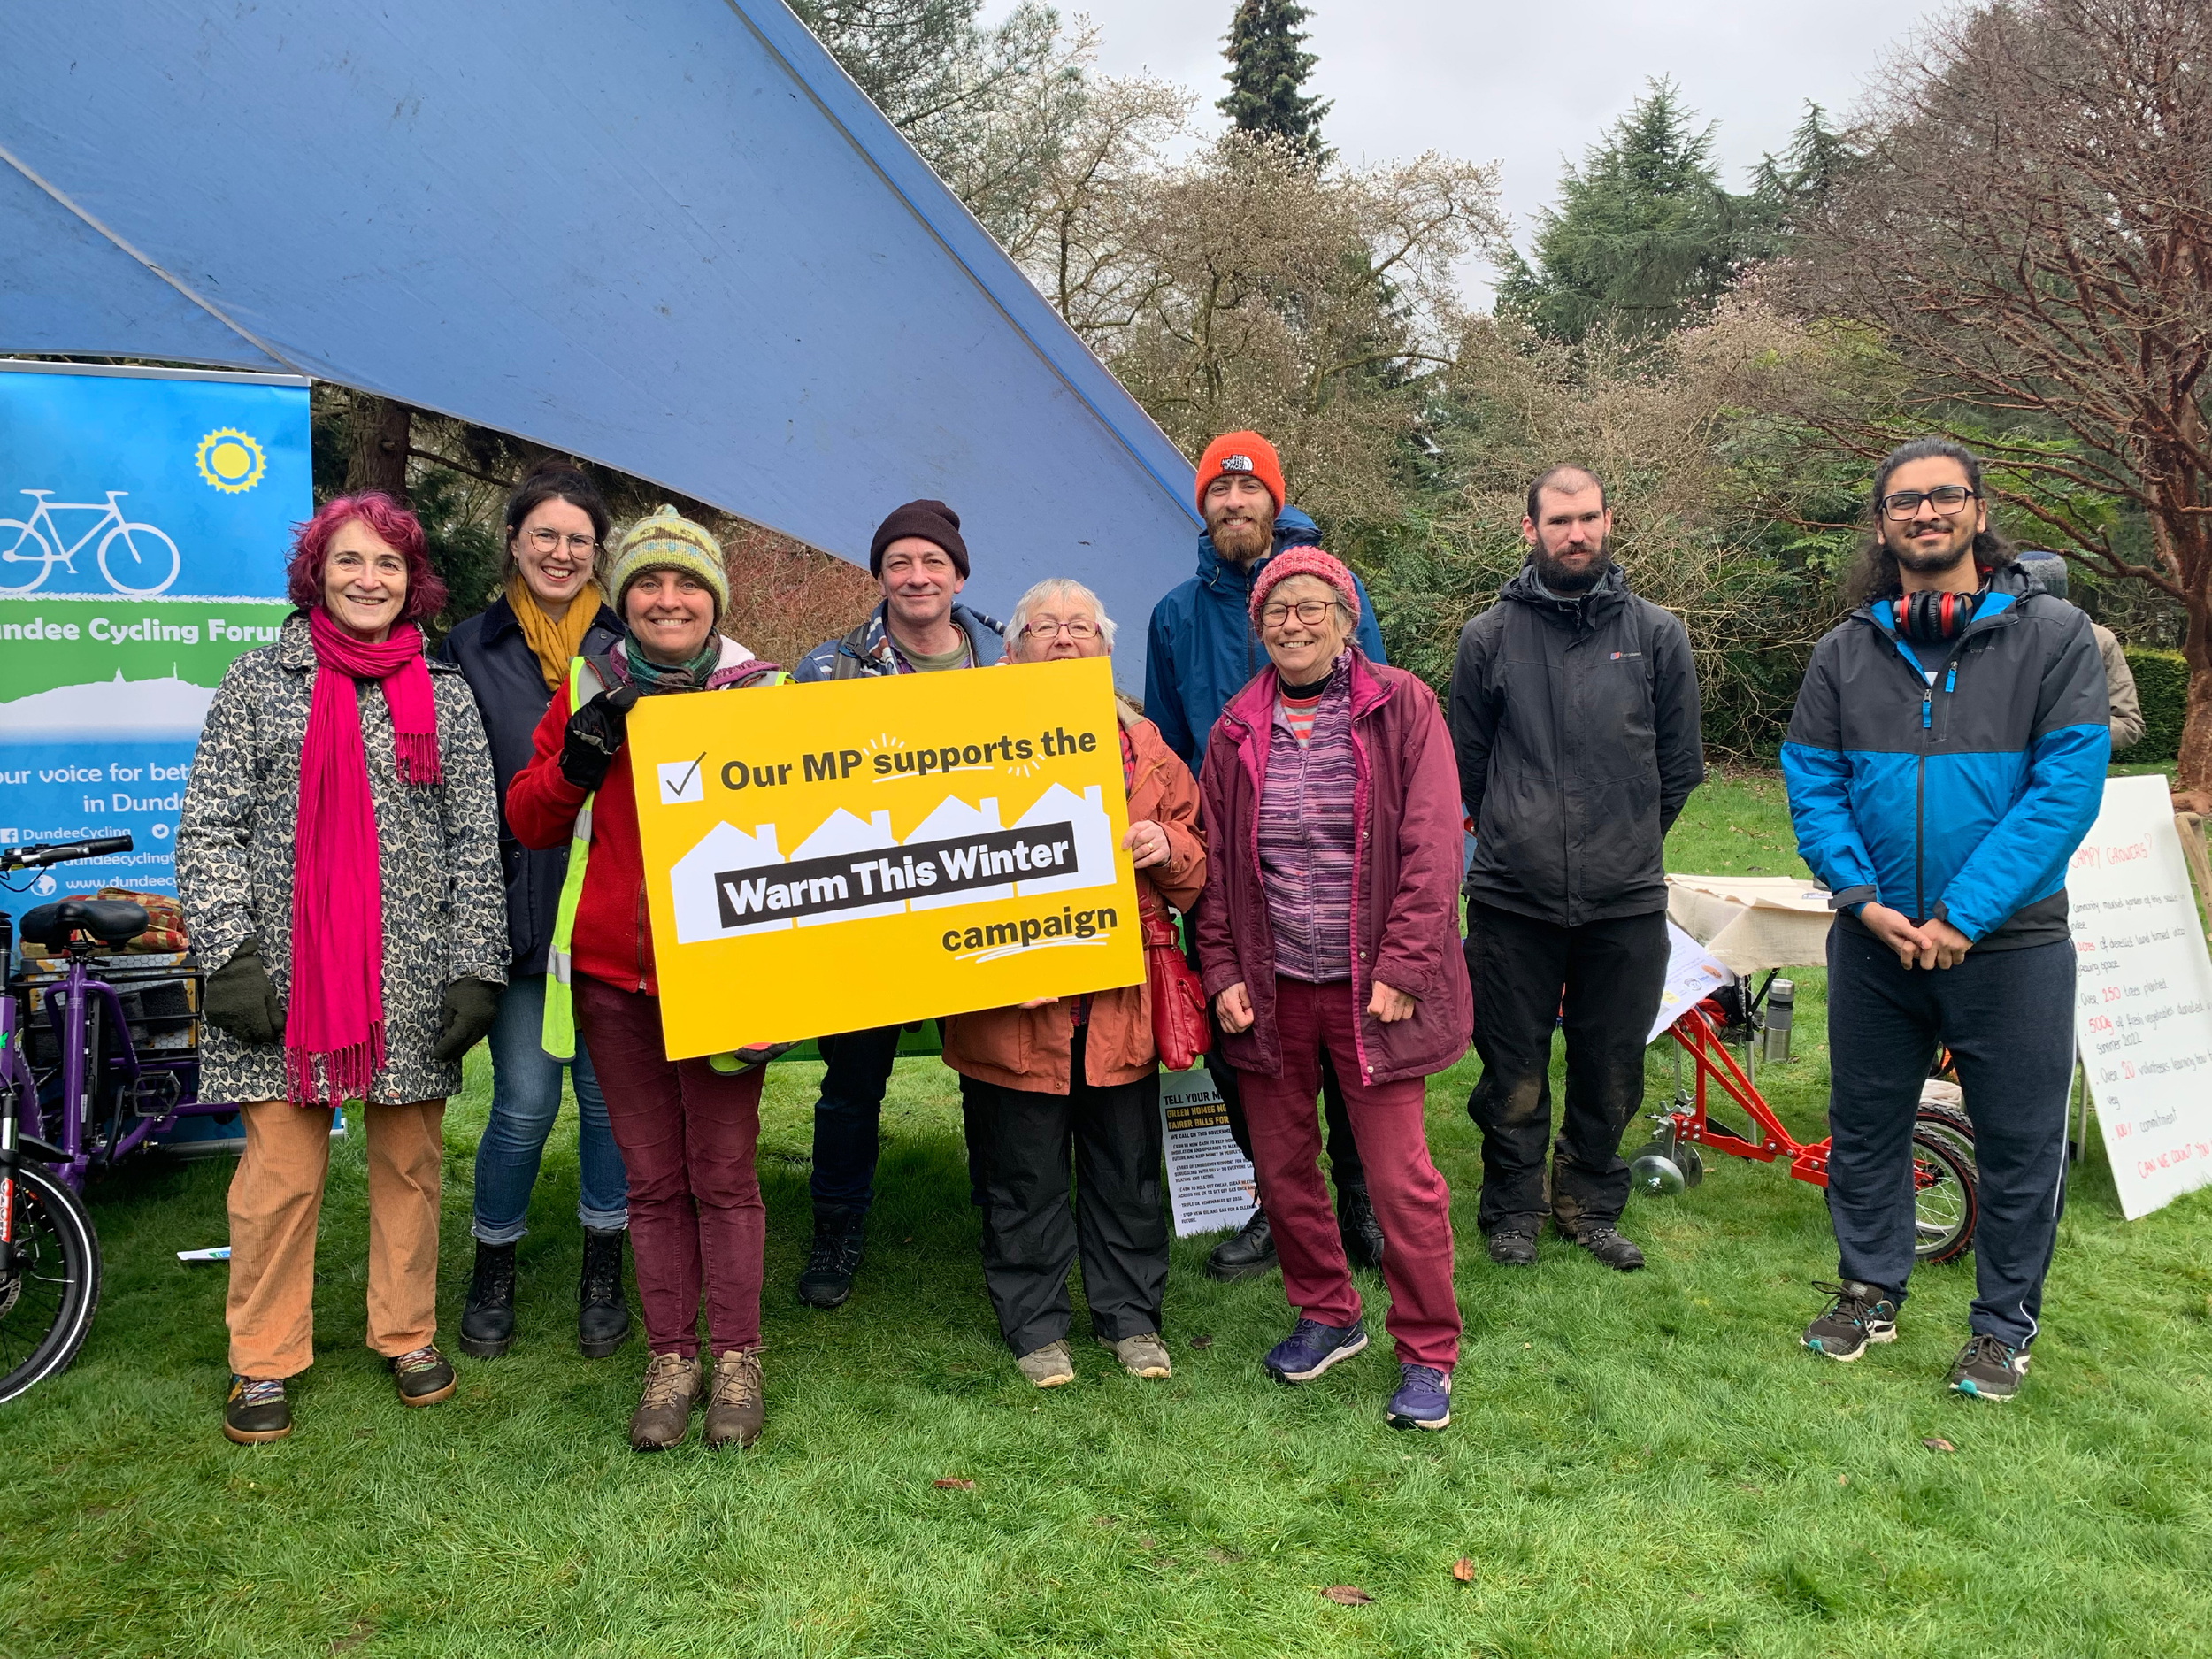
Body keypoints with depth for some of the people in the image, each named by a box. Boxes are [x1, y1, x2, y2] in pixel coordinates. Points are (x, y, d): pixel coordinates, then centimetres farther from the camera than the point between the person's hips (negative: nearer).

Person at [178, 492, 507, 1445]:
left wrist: (475, 968, -1)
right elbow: (210, 830, 2)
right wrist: (229, 953, -7)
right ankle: (264, 1362, 17)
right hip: (282, 970, -1)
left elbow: (476, 843, 6)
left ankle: (407, 1335, 26)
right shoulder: (259, 681, 5)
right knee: (280, 1168, 0)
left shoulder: (445, 695, 8)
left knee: (409, 1160, 9)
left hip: (412, 972, 1)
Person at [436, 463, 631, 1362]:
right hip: (521, 908, -1)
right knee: (526, 1101, 0)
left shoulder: (631, 647, 8)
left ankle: (602, 1275, 23)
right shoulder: (470, 648, 6)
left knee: (612, 1093, 6)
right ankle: (492, 1272, 23)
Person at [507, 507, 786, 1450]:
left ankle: (737, 1360, 18)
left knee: (724, 1175, 4)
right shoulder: (587, 692, 7)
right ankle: (671, 1360, 22)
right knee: (652, 1178, 10)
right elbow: (528, 823, 8)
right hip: (611, 971, 2)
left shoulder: (759, 692, 1)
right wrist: (574, 763, -10)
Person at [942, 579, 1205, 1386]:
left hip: (1123, 999, 3)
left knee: (1126, 1168, 13)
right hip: (1012, 1003, -3)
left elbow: (1197, 858, 15)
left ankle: (1131, 1312, 31)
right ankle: (1035, 1323, 27)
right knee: (1023, 1175, 9)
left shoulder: (1143, 744, 11)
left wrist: (1168, 846, -8)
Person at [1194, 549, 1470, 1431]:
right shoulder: (1238, 728, 7)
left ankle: (1427, 1354, 16)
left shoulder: (1402, 707, -3)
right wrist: (1221, 971, 2)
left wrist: (1402, 971, -13)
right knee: (1280, 1166, 12)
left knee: (1399, 1175, -2)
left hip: (1370, 986, -4)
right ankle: (1326, 1315, 34)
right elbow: (1214, 860, 11)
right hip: (1270, 986, 4)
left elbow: (1433, 847, -8)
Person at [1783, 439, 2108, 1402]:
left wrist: (1965, 913, -18)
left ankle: (2005, 1323, 27)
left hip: (2009, 942, -2)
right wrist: (1865, 899, -13)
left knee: (2019, 1142, 8)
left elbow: (2067, 787, -12)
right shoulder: (1846, 651, 4)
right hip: (1875, 939, 3)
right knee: (1865, 1125, 14)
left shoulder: (2053, 635, -5)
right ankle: (1870, 1289, 33)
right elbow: (1812, 784, 2)